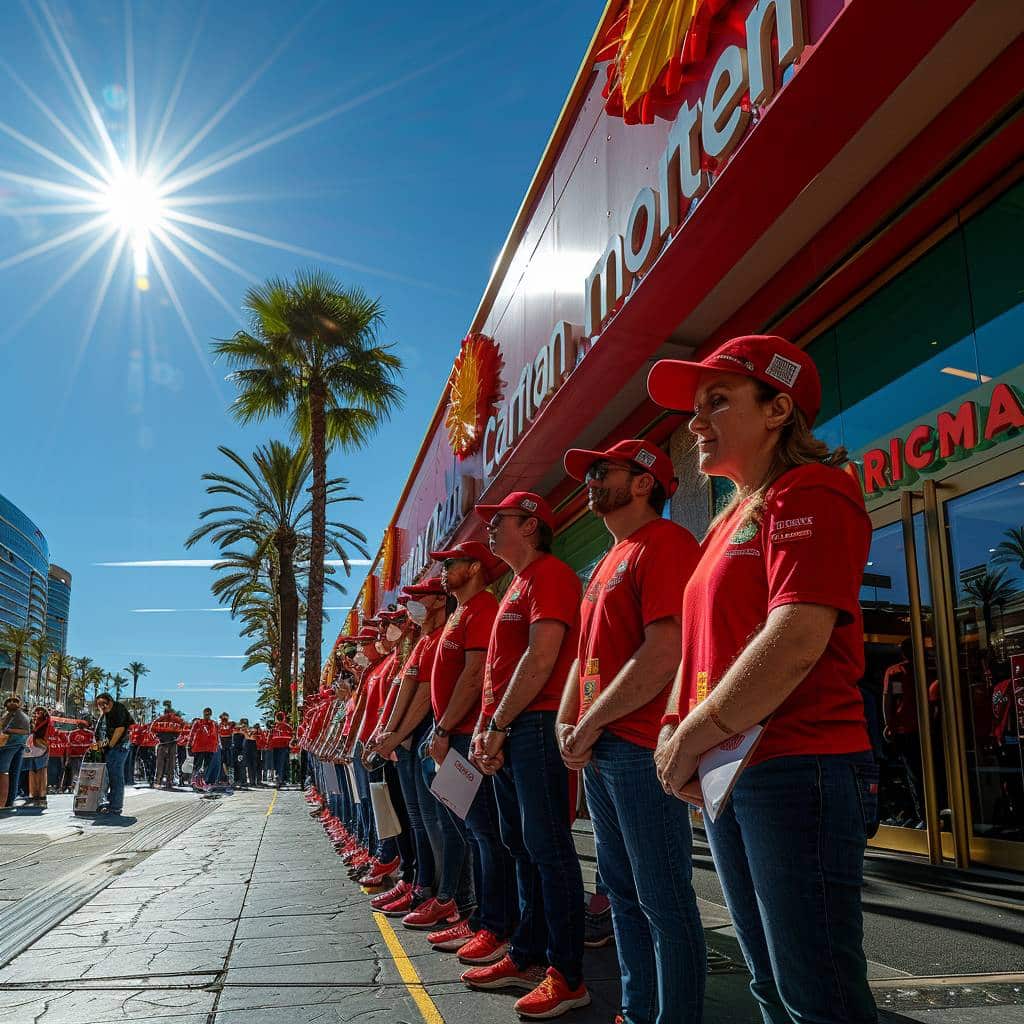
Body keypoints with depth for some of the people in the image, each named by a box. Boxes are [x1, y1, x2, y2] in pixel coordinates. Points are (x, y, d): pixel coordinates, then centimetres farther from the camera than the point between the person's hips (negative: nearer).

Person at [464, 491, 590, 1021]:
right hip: (507, 731, 10)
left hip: (537, 725, -10)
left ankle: (567, 976, 4)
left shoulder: (550, 574, -9)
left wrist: (498, 726, -14)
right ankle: (525, 958, 25)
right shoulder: (517, 585, 21)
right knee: (522, 847, 15)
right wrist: (485, 727, 11)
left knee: (548, 848, -5)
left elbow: (541, 659, -19)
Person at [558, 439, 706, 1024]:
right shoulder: (609, 563, 20)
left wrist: (593, 724, -14)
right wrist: (568, 722, 8)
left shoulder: (666, 543, -10)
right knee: (624, 894, 17)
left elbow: (665, 652, -20)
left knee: (664, 902, -1)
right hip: (598, 752, 10)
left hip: (642, 750, -10)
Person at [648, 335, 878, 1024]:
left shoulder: (809, 492, -10)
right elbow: (701, 645, 19)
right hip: (727, 777, 10)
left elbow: (795, 640, -22)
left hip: (796, 768, -9)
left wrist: (690, 741, -16)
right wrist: (674, 733, 3)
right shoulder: (732, 521, 19)